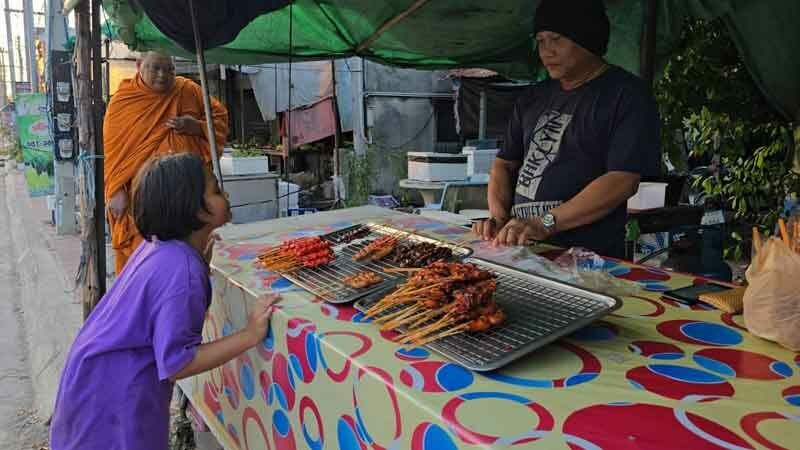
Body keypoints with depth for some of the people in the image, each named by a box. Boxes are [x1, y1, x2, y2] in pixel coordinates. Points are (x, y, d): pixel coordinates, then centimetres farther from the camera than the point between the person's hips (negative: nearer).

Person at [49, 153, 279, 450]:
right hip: (113, 399, -9)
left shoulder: (158, 245, -3)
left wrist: (202, 261, 5)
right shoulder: (181, 269, -29)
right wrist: (250, 335, -29)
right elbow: (176, 363, -28)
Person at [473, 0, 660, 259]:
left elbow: (623, 180, -12)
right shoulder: (534, 99, 17)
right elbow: (504, 163, 18)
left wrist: (545, 224, -17)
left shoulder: (626, 94, -2)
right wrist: (499, 219, 0)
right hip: (520, 248, 6)